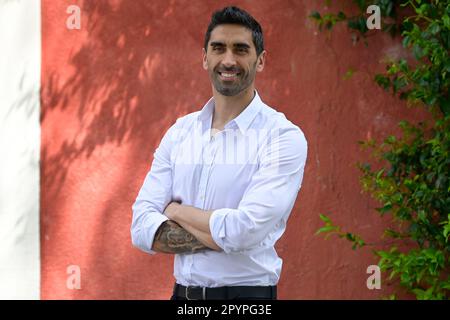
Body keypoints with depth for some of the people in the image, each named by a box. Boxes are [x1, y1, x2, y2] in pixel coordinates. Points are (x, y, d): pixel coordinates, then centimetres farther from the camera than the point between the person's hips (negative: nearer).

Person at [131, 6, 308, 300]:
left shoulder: (283, 137, -12)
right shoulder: (179, 133, 4)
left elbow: (244, 230, -22)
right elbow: (142, 228, -4)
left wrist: (177, 211, -7)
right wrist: (219, 236, -16)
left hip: (246, 293, -4)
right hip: (183, 293, 4)